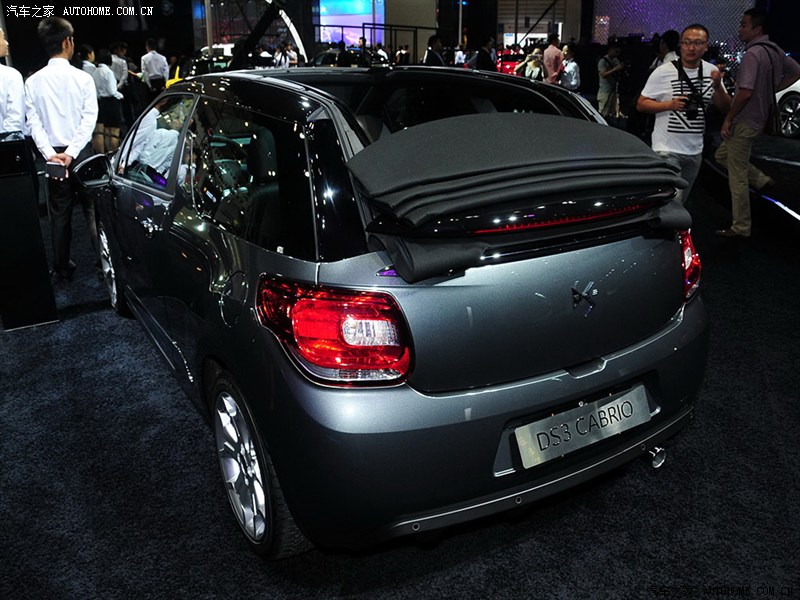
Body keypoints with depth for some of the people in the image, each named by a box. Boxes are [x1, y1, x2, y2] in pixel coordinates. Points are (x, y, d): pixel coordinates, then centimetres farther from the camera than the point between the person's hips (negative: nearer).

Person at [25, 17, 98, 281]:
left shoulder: (33, 81, 0)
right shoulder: (83, 78, -8)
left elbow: (34, 122, -6)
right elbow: (89, 119, -14)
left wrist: (50, 154, -11)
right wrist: (72, 152, -15)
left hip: (52, 155, 3)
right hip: (81, 152, -2)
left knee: (59, 213, 11)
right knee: (93, 208, 7)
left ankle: (62, 267, 18)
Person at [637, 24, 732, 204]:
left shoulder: (711, 71, 5)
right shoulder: (663, 72, -10)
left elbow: (724, 108, 7)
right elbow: (641, 104, -7)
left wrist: (718, 86, -13)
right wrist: (670, 104, -22)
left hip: (695, 151, 6)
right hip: (667, 150, -6)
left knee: (680, 202, 17)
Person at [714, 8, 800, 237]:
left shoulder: (753, 53, -20)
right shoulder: (774, 50, 8)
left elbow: (745, 92, -28)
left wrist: (728, 119, -16)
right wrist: (771, 90, 15)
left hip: (745, 122, -9)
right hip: (760, 117, 9)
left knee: (737, 177, -1)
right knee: (722, 155, 27)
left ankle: (741, 227, 6)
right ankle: (761, 180, 23)